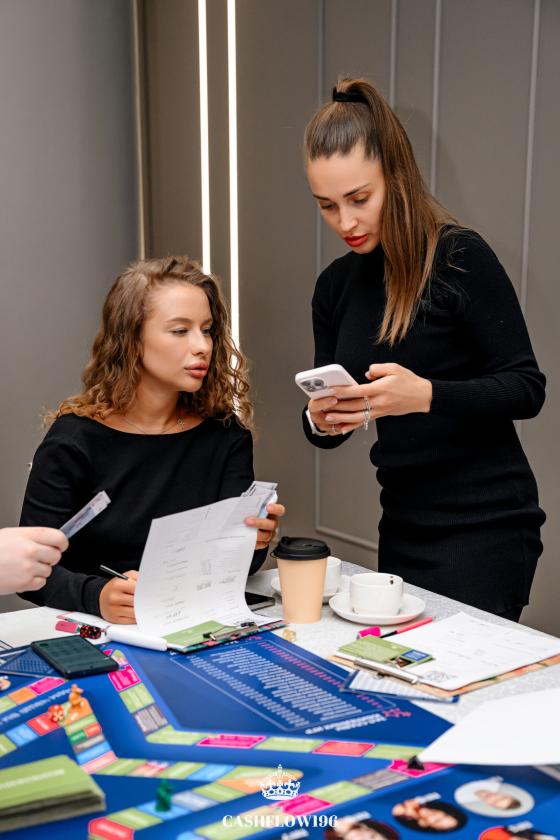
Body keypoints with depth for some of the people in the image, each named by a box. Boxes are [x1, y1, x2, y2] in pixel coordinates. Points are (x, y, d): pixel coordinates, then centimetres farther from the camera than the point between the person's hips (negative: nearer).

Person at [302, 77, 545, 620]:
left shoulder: (459, 257, -12)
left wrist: (427, 395, -28)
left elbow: (527, 389, -13)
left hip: (484, 527, -6)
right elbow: (328, 424, 11)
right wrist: (321, 422, -12)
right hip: (405, 527, 6)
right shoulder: (336, 285, 5)